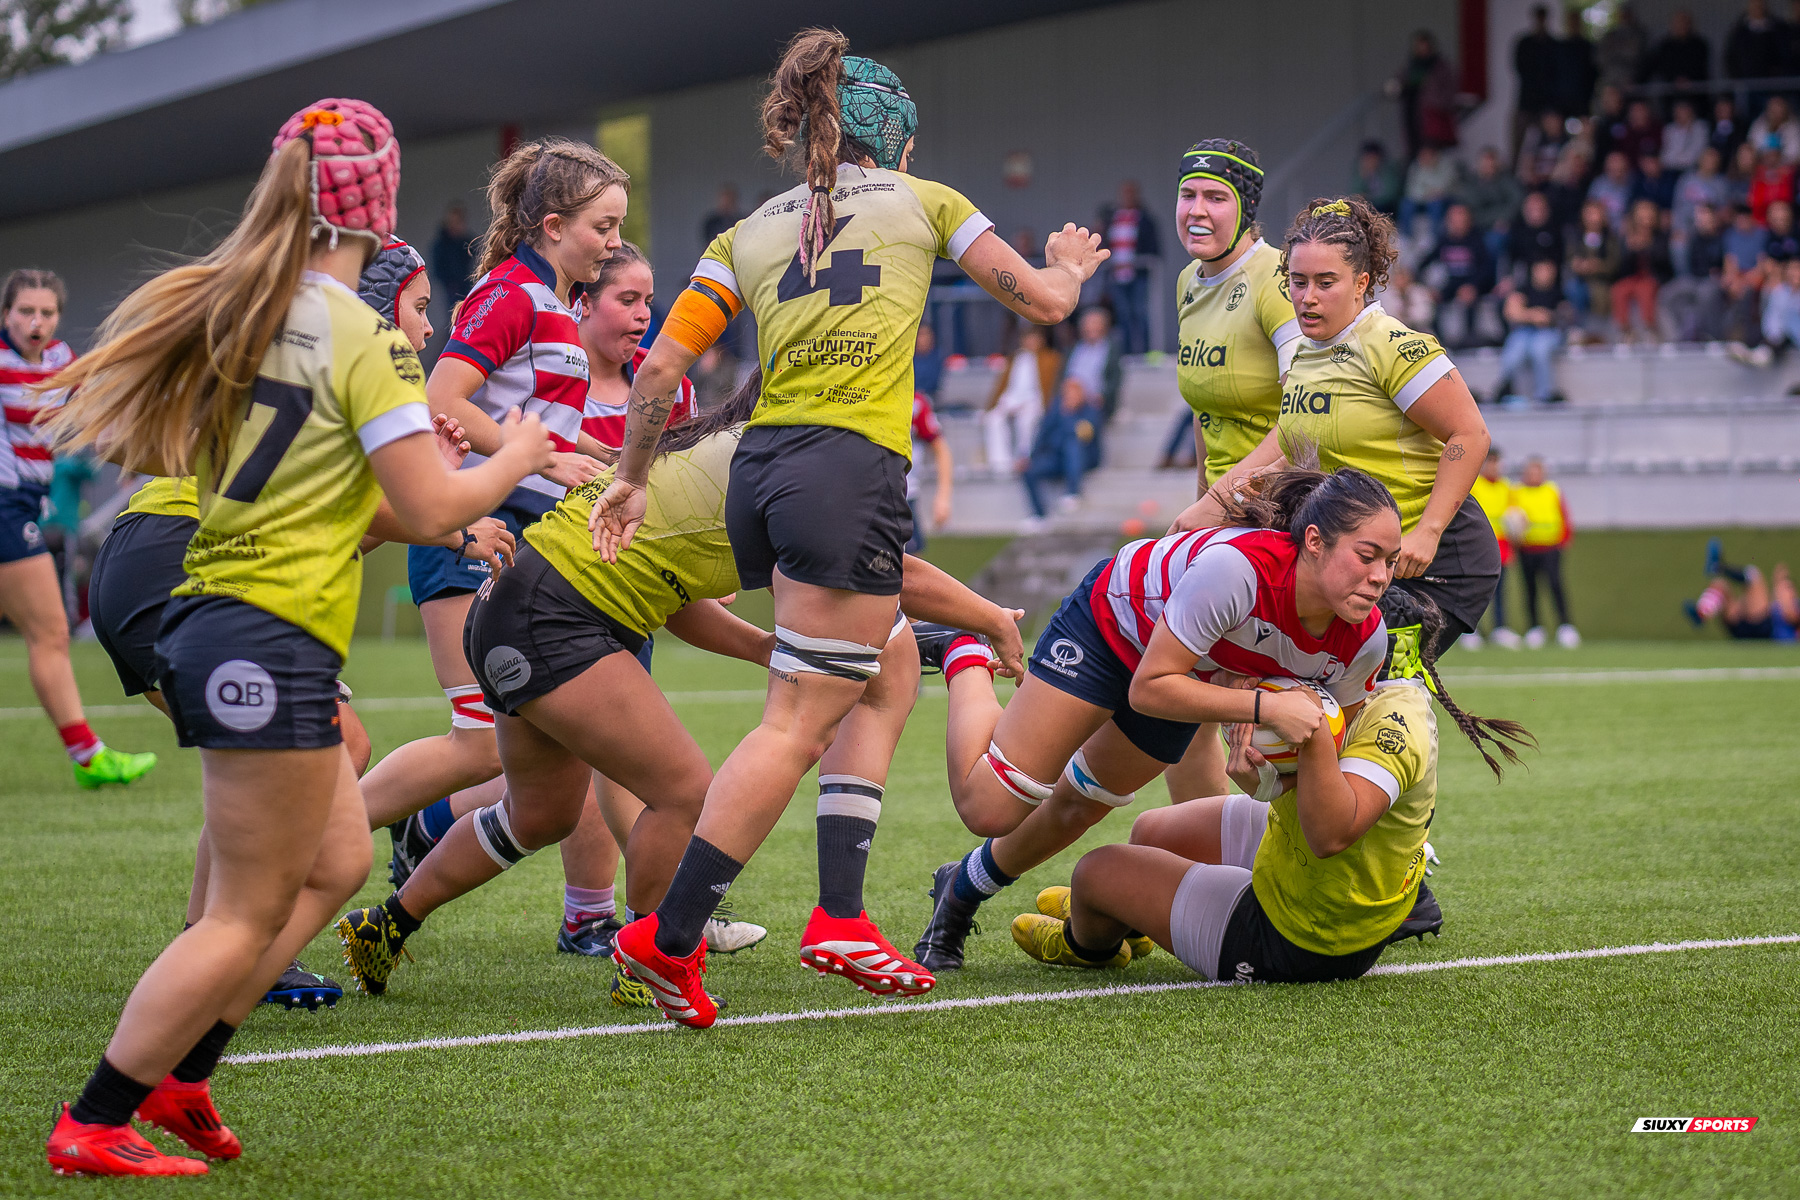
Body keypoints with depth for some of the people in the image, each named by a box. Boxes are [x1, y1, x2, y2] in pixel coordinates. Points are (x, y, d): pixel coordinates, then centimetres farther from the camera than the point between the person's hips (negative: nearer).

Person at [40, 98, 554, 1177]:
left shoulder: (238, 311, 11)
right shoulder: (363, 336, -14)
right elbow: (433, 508, -16)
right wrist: (512, 459, 2)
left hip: (208, 616, 9)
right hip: (271, 642, -9)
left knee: (336, 862, 19)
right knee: (250, 914, 0)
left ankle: (178, 1077, 19)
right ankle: (91, 1128, 2)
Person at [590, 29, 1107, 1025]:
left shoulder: (749, 233, 18)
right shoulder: (922, 203, 11)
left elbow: (661, 366, 11)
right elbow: (1044, 302, 17)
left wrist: (632, 478, 22)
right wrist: (1070, 266, 39)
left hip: (760, 465, 6)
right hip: (847, 468, -6)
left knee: (886, 674, 20)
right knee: (798, 723, -7)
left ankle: (839, 917, 9)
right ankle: (669, 938, -15)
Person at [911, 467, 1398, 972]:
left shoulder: (1364, 639, -27)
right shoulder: (1235, 566, -46)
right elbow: (1148, 689, -37)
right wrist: (1265, 708, -44)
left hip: (1192, 667, 5)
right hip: (1110, 621, -5)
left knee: (1077, 807, 20)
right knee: (987, 809, -4)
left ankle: (963, 891, 47)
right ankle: (965, 660, 22)